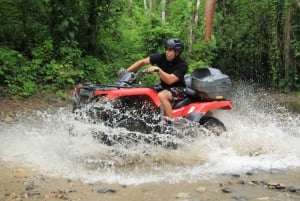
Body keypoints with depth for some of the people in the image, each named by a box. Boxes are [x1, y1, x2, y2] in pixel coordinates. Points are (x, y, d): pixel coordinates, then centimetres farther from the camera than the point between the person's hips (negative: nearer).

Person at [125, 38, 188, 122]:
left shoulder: (182, 65, -18)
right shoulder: (161, 57, -5)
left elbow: (170, 80, -30)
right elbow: (142, 62, -5)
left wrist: (158, 70, -40)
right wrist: (126, 71, -14)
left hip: (178, 89, -7)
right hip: (163, 87, 7)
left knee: (161, 96, -35)